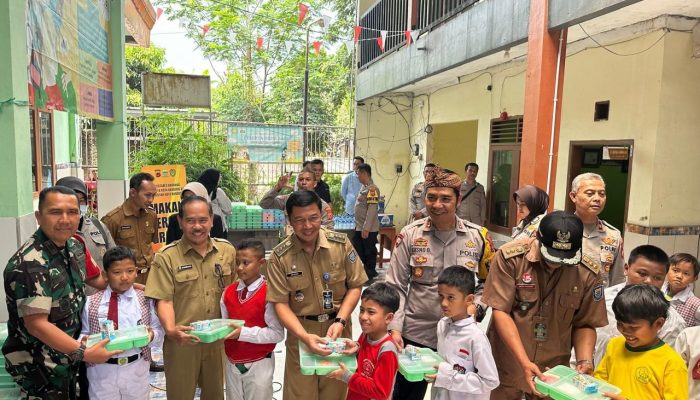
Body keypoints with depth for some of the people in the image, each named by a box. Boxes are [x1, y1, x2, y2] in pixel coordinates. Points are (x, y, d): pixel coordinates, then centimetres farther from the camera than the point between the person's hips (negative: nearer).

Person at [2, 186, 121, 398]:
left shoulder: (75, 246, -3)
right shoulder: (29, 264, -27)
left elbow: (94, 277, 15)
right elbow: (36, 325, -28)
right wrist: (84, 353, -28)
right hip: (39, 368, -7)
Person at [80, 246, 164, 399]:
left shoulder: (146, 300, 0)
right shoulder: (91, 303, 0)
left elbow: (159, 334, -1)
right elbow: (84, 333, 3)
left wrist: (151, 335, -22)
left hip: (136, 370, 1)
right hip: (101, 371, 0)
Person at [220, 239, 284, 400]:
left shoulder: (269, 293, -17)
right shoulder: (228, 292, 1)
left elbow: (277, 333, -20)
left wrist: (243, 332, -24)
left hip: (258, 364, -5)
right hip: (232, 362, 5)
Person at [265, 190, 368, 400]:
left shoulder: (341, 244, -7)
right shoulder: (279, 256, -10)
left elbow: (355, 286, 0)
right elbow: (280, 303, -10)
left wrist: (340, 321, -13)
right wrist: (304, 336, -22)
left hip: (337, 328, 1)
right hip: (301, 332, -1)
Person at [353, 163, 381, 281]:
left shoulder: (372, 189, -19)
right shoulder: (364, 187, 11)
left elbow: (372, 210, -23)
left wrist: (366, 228, -24)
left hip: (368, 229, -10)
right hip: (359, 227, 10)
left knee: (370, 252, 4)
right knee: (358, 250, 18)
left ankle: (370, 275, 17)